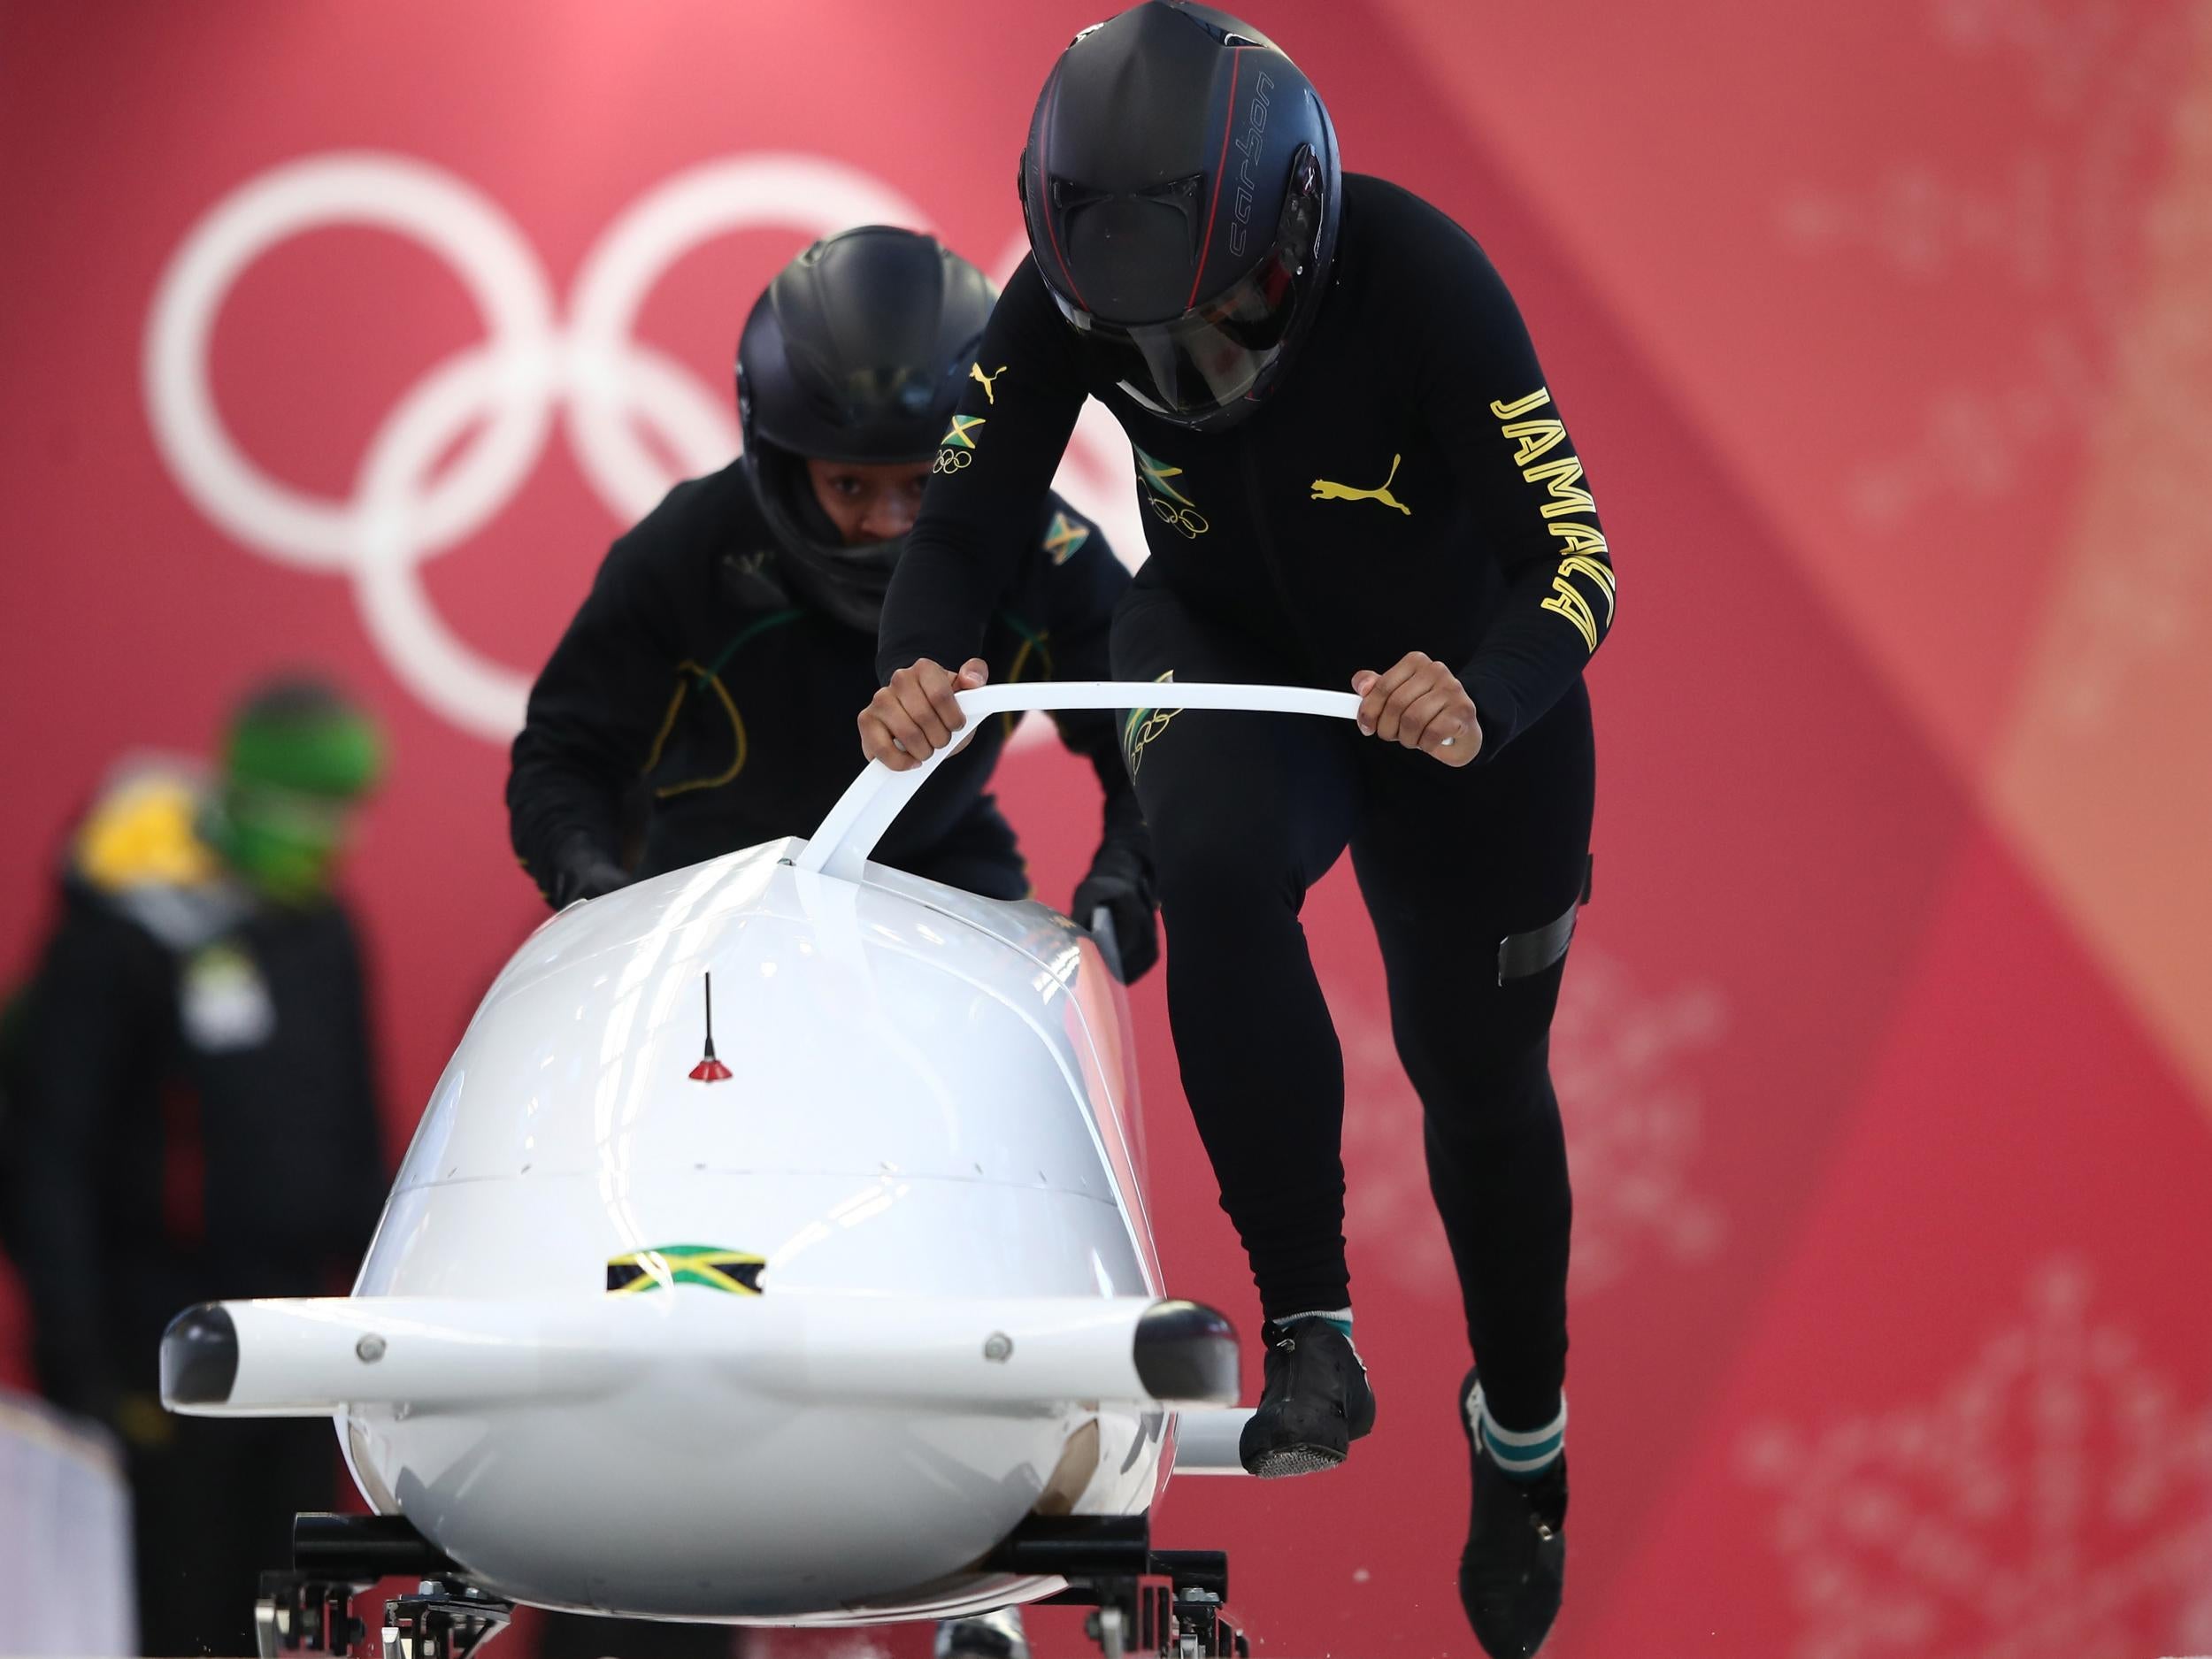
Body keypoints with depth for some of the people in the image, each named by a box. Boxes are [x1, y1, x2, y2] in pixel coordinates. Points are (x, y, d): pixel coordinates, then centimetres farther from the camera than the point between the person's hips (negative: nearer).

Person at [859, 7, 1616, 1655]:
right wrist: (919, 666, -41)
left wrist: (1483, 704, -53)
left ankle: (1523, 1436, 38)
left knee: (1479, 1072, 11)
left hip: (1458, 675, -1)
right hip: (1231, 646, 1)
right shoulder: (1072, 296, -25)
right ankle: (1311, 1331, -25)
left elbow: (1573, 560, -33)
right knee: (1216, 868, -33)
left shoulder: (1416, 277, -34)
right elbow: (964, 519, -19)